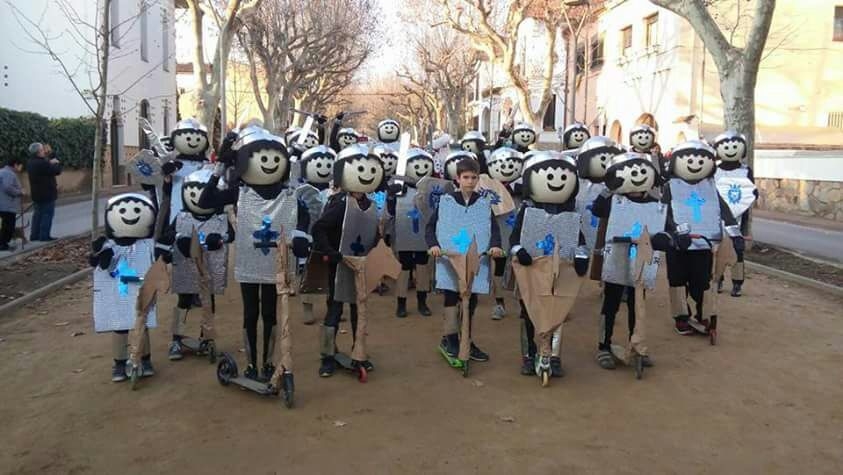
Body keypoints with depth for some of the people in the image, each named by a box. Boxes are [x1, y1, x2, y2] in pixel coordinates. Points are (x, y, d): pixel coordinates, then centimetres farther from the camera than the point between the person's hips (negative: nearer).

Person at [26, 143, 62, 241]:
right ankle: (44, 236, -3)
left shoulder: (31, 162, 7)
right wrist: (56, 163, 1)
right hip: (47, 193, -9)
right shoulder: (43, 163, -23)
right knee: (47, 215, -3)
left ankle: (34, 235, 18)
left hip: (36, 194, 9)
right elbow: (57, 171, -18)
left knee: (37, 214, 16)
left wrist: (50, 154, 6)